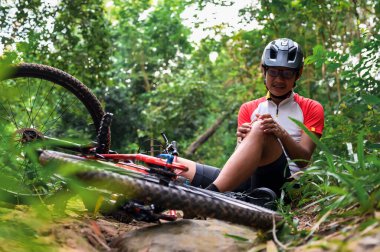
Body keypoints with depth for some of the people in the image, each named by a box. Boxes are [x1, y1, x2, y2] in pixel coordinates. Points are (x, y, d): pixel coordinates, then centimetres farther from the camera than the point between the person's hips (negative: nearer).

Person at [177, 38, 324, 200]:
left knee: (260, 128, -33)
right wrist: (243, 140, -14)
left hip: (285, 183, -3)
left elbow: (303, 160, 0)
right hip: (246, 182, 4)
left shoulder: (311, 109, 14)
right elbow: (239, 156, 9)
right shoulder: (248, 109, 21)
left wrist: (281, 134, -18)